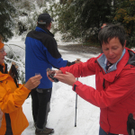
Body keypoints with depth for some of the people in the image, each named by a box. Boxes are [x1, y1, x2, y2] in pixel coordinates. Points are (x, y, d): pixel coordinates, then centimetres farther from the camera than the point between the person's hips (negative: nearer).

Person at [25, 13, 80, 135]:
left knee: (35, 101, 24)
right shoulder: (48, 39, -25)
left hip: (31, 77, 8)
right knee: (44, 104, 11)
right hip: (43, 79, -7)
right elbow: (56, 61, -21)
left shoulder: (29, 35, 0)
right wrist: (72, 64, -11)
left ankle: (37, 122, 44)